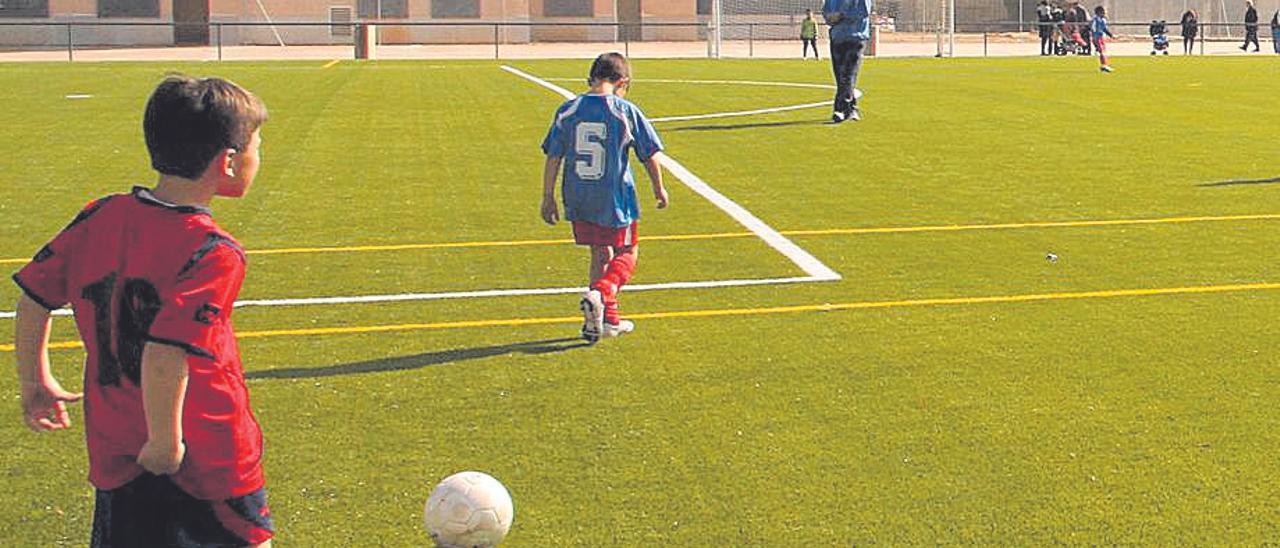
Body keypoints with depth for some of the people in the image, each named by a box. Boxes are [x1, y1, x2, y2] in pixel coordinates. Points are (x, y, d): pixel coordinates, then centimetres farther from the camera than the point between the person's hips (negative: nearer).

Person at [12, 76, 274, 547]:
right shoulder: (214, 254, -21)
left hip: (115, 456, 6)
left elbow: (33, 297, 8)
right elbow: (165, 354, -31)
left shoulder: (99, 219, -1)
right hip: (212, 465, -6)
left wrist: (35, 383, 21)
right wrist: (165, 442, -18)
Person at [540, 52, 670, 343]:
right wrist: (659, 188, 15)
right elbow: (650, 155, -1)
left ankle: (608, 318, 24)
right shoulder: (627, 111, -8)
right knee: (627, 253, 12)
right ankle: (598, 294, -14)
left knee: (600, 253, 18)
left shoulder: (567, 111, 0)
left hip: (579, 199, 4)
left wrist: (548, 198, 11)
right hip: (615, 199, -4)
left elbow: (553, 158, 3)